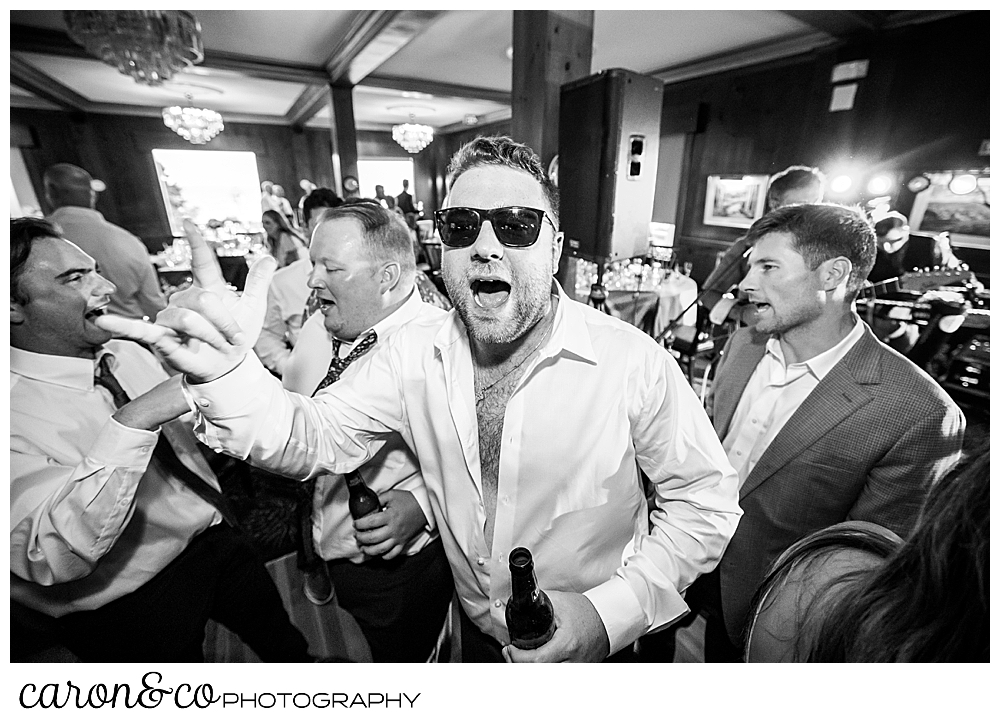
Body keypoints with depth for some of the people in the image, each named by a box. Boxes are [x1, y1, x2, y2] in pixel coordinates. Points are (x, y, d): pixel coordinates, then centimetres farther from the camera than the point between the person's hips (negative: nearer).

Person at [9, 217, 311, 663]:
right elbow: (52, 558, -33)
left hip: (217, 539, 6)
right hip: (134, 609, -6)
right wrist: (133, 421, -38)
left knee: (287, 646, 23)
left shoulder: (130, 355, -2)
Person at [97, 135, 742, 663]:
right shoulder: (415, 353, -13)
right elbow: (316, 439, -14)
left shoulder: (634, 361, -26)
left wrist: (610, 612, -24)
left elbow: (706, 503, -15)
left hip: (592, 643, -2)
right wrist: (227, 372, -32)